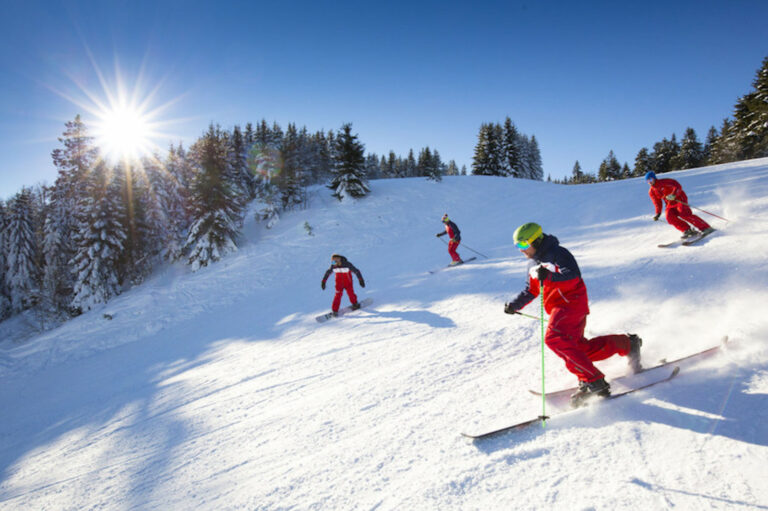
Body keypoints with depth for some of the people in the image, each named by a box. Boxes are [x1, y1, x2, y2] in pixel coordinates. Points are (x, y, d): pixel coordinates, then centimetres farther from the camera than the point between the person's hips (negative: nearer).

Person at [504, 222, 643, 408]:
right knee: (581, 348, 8)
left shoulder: (557, 253, -11)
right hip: (558, 308, 9)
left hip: (572, 302, -9)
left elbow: (573, 276, -23)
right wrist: (514, 305, 10)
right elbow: (531, 291, 23)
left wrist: (549, 276, -36)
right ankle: (627, 344, 26)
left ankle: (592, 380, -20)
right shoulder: (533, 264, 15)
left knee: (554, 339, -25)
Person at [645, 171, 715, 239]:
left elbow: (678, 187, -20)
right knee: (670, 217, -21)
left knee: (684, 214, -26)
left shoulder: (664, 182, -13)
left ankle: (706, 228, -22)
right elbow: (657, 203, 14)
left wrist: (673, 195, -38)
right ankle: (688, 230, -18)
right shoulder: (651, 192, 4)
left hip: (679, 199, -6)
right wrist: (657, 214, 3)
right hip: (671, 204, 6)